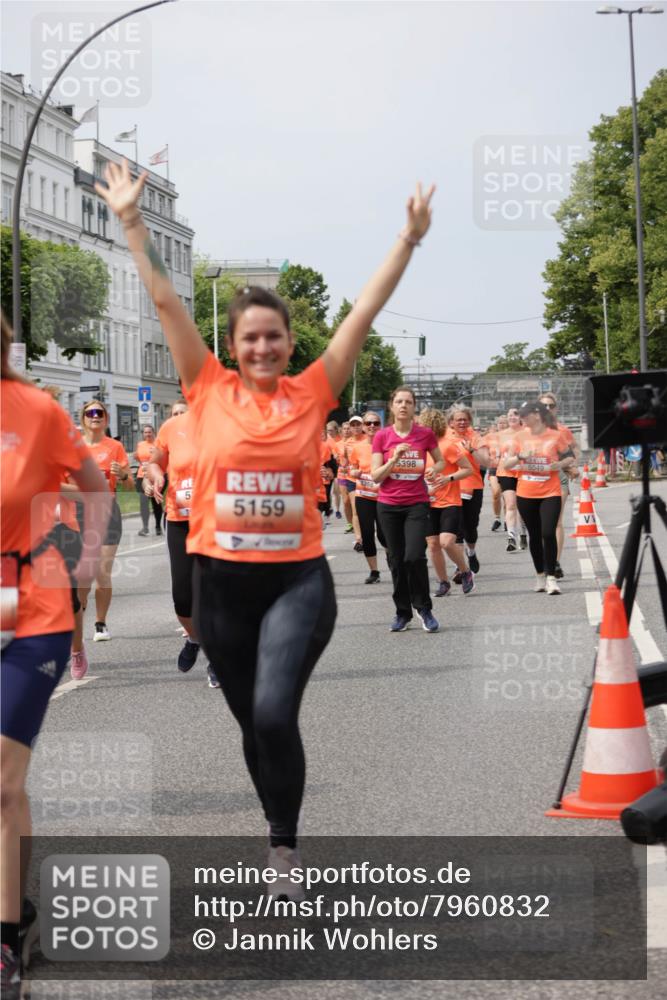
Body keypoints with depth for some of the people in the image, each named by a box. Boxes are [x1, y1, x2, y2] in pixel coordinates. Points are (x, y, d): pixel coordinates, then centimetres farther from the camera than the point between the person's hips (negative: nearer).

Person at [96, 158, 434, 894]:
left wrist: (409, 240, -6)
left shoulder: (311, 392, -1)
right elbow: (166, 304, -2)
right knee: (251, 721, 14)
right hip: (221, 579, 2)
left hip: (297, 578, -2)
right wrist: (132, 225, -4)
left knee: (275, 714, -19)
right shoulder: (210, 391, 0)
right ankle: (279, 835, 35)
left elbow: (365, 311, -3)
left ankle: (285, 845, 0)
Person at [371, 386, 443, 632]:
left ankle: (424, 608, 4)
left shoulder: (425, 434, -1)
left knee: (415, 556, -15)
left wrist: (433, 471, -7)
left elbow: (440, 461, 15)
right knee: (397, 560, 6)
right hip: (388, 505, 2)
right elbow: (375, 476, -3)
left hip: (417, 504, -1)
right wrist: (394, 459, -17)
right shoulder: (382, 436, -1)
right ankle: (402, 612, 19)